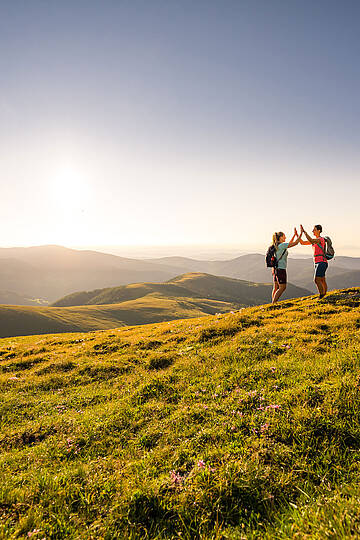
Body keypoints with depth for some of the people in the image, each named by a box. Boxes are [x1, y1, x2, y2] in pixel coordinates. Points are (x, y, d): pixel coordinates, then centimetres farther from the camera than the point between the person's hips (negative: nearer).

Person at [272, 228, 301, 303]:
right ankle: (273, 303, -6)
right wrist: (300, 234, -1)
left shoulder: (276, 245, 12)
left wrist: (294, 235, 26)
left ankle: (273, 302, 14)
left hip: (275, 268, 9)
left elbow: (290, 244, 26)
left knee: (276, 287, 11)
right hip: (281, 269, -9)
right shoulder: (282, 245, -13)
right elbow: (295, 243, -12)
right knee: (282, 287, -5)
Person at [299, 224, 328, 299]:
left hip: (322, 262, -9)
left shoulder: (321, 239, -11)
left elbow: (311, 241, -30)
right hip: (317, 263, 9)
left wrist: (304, 231, -28)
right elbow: (302, 243, 13)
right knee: (322, 281, 10)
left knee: (316, 280, -16)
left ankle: (321, 296, -11)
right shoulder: (314, 240, 16)